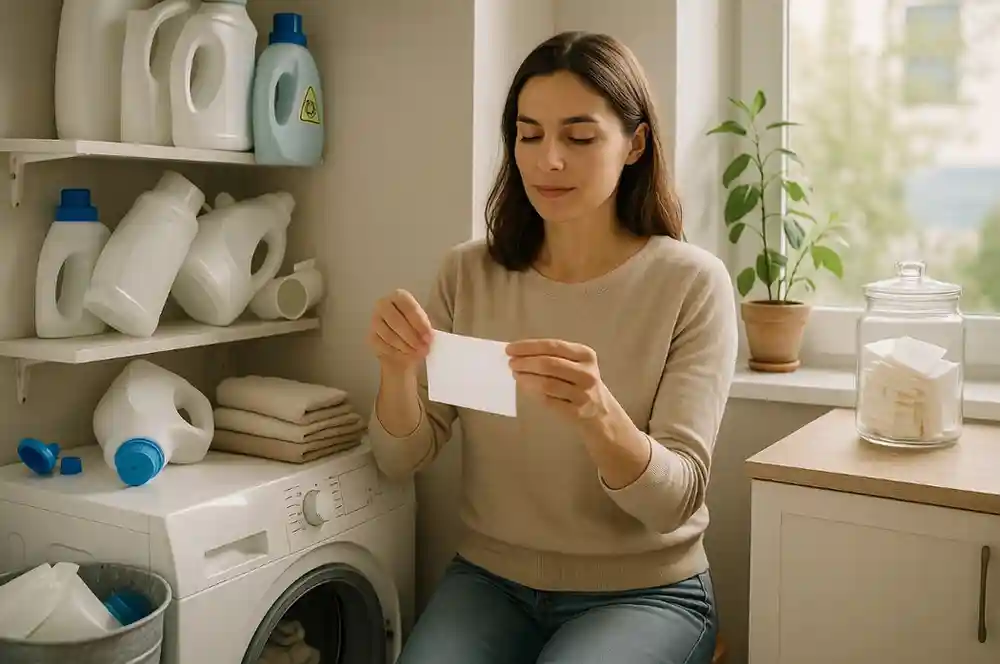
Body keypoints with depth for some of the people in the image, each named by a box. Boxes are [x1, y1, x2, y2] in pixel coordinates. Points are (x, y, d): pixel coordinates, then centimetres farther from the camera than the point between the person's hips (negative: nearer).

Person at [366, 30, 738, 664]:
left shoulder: (692, 283, -12)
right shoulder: (469, 272, -3)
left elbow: (674, 502, -16)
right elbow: (403, 460, -3)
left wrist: (599, 415, -36)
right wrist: (398, 371, -24)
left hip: (642, 590, -1)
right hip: (490, 578, 2)